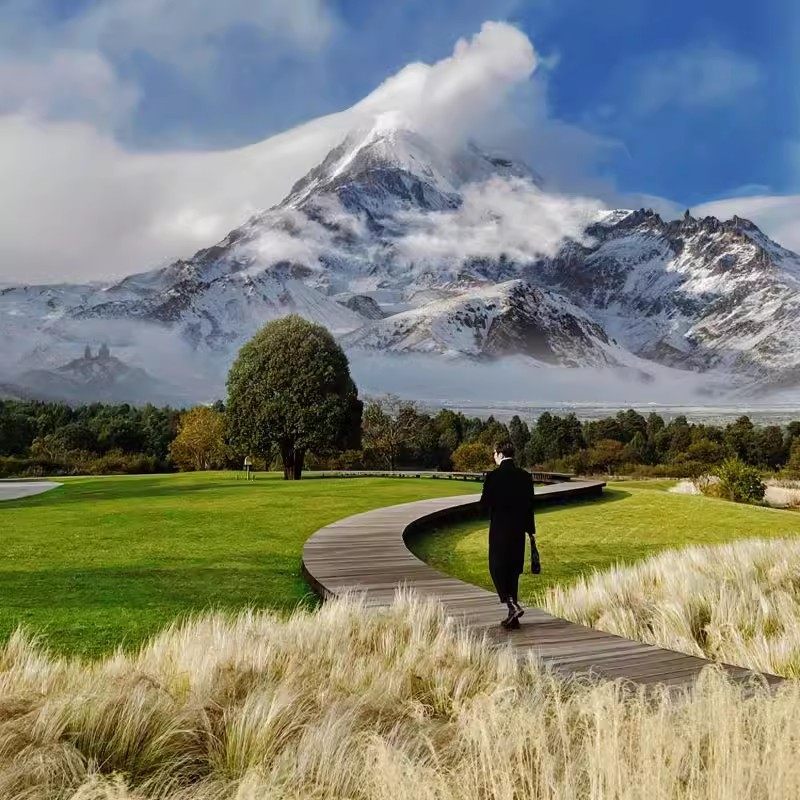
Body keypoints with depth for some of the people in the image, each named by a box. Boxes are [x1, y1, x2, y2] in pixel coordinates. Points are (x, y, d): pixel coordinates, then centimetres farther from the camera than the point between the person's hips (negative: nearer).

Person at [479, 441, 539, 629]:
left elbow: (484, 503, -10)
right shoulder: (525, 476, 4)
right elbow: (530, 505, 7)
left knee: (497, 568, 4)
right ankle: (513, 618, 16)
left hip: (499, 529, -5)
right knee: (513, 570, 12)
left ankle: (513, 605, -14)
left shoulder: (494, 476, -12)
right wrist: (531, 531, 13)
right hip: (519, 529, 5)